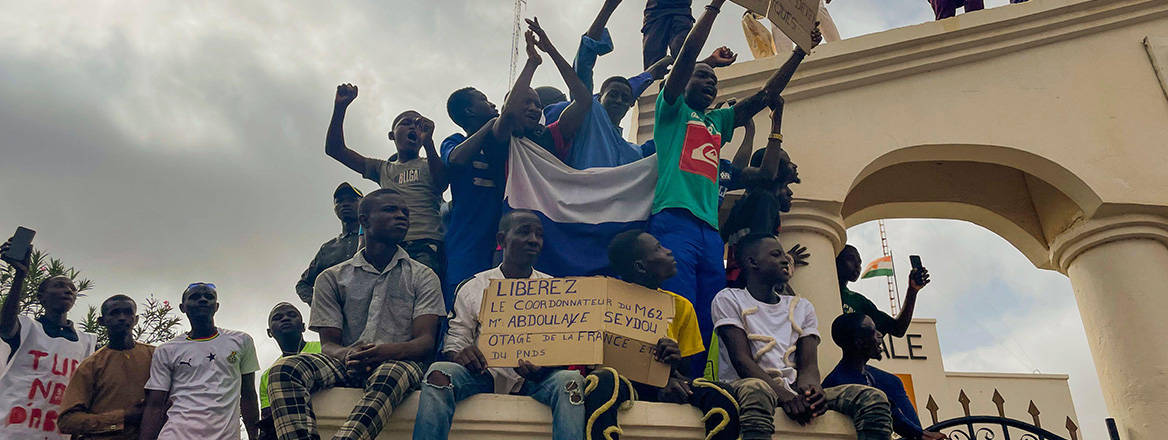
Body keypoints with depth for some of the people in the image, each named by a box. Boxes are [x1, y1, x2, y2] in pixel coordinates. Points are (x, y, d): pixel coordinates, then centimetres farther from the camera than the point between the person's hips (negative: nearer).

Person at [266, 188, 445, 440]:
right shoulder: (332, 278, 17)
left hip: (399, 362, -2)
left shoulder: (423, 277, 13)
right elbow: (328, 344, 9)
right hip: (347, 365, 2)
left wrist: (387, 351, -23)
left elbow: (426, 343, 0)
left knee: (389, 375, -39)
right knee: (284, 368, -27)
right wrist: (347, 355, -17)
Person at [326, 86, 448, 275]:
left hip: (427, 247, -3)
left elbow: (442, 183, -5)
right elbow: (334, 149, 25)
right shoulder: (383, 169, 28)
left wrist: (428, 142, -17)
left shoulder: (429, 165, 20)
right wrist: (340, 107, 15)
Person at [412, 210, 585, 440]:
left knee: (570, 379, -33)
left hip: (536, 378, 0)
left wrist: (545, 367, -17)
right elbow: (454, 342, 10)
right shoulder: (473, 287, 12)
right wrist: (459, 355, -17)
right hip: (484, 373, 0)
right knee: (439, 371, -30)